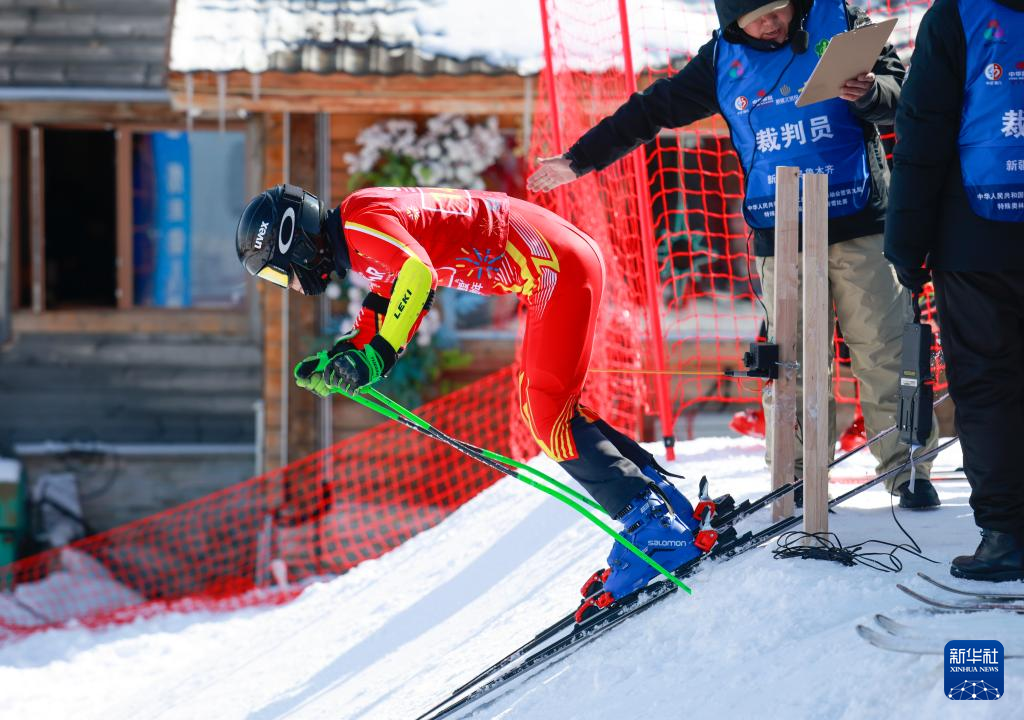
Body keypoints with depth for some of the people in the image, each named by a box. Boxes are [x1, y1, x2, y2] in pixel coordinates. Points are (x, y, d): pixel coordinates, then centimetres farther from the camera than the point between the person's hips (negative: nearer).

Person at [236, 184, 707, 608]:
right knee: (541, 408, 14)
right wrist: (330, 365, 10)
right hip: (555, 268, 11)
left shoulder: (361, 223, -14)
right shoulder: (362, 247, 17)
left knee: (548, 415, -11)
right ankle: (668, 501, 14)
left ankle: (654, 526, -10)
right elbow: (374, 332, 25)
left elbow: (417, 272, -31)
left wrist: (379, 354, -35)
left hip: (558, 268, -11)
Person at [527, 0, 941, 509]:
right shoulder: (723, 60, 8)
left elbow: (899, 89, 1)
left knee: (884, 352, -4)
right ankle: (797, 476, 5)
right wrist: (580, 159, 22)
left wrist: (869, 93, -24)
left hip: (858, 227, -2)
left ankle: (908, 469, 2)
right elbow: (653, 110, 18)